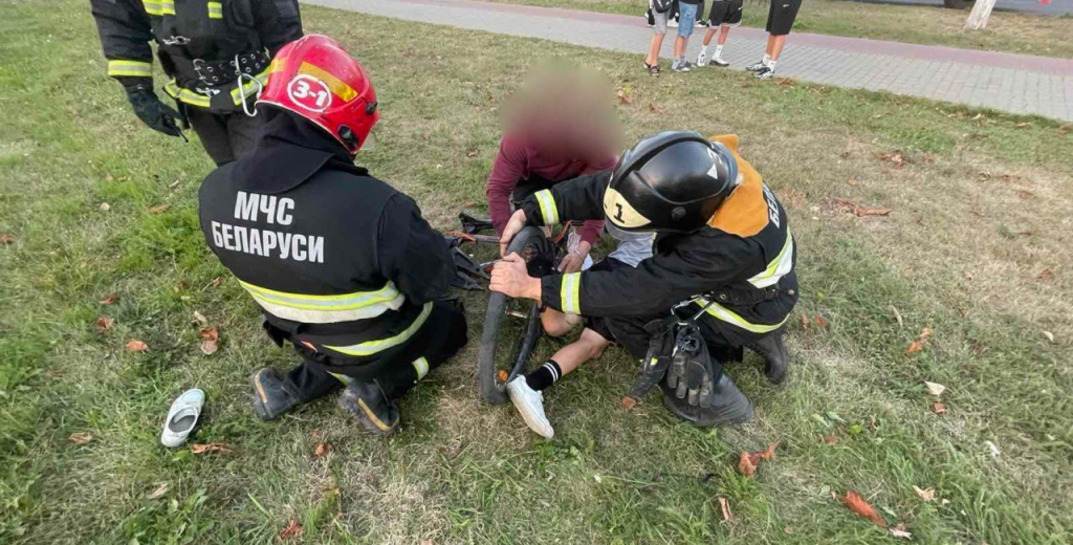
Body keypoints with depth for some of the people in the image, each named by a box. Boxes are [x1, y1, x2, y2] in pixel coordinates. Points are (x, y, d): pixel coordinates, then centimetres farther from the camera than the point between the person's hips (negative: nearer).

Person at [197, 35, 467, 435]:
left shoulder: (214, 193, -17)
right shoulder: (375, 207, -38)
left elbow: (260, 262, 1)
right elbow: (434, 281, -22)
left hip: (302, 336, 6)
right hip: (379, 345, -5)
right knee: (451, 322, 24)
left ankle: (295, 388, 17)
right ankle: (377, 389, 4)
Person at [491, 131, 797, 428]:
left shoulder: (728, 245, -41)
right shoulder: (696, 170, -24)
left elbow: (636, 289, -39)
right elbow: (599, 189, -20)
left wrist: (531, 287, -37)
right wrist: (528, 213, -26)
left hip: (751, 308, -7)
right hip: (720, 278, 7)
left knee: (624, 308, -17)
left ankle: (714, 401, 0)